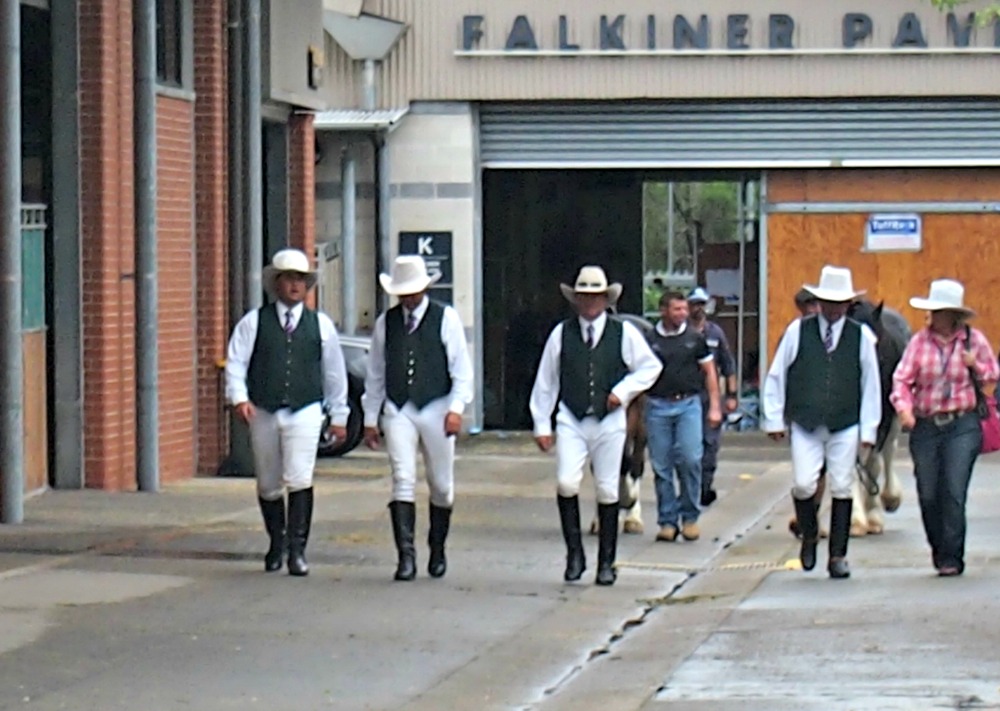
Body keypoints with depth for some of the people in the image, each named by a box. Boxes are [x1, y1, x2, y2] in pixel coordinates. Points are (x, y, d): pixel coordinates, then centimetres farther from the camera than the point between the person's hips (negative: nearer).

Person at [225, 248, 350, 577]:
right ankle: (275, 546, 29)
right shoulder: (254, 322, 4)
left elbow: (334, 371, 13)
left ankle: (297, 549, -15)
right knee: (268, 485, 10)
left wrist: (338, 415, 14)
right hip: (264, 413, 1)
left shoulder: (321, 324, 8)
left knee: (299, 479, -17)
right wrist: (239, 397, -16)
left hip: (305, 412, -1)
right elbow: (236, 362, 0)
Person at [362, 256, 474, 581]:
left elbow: (461, 369, -1)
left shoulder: (446, 318, 1)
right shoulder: (385, 323, 9)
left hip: (436, 409, -1)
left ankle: (437, 551, 25)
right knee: (403, 480, -12)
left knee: (441, 485, 7)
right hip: (398, 410, 1)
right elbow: (375, 374, 14)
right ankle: (406, 555, -16)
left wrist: (456, 408, -13)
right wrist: (370, 419, 11)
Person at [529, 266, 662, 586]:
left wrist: (624, 391, -4)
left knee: (607, 490, 4)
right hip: (571, 419, 0)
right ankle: (574, 553, -4)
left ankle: (606, 563, 13)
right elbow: (545, 381, 9)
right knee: (567, 483, -17)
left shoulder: (624, 333, 3)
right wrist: (541, 424, 7)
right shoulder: (561, 334, 5)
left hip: (609, 421, 0)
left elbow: (650, 367, 12)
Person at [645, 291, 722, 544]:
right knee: (661, 465, 1)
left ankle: (689, 516, 3)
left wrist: (714, 407, 6)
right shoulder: (649, 340, 6)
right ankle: (667, 521, 9)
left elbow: (709, 372, 12)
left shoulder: (694, 338, 8)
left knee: (690, 459, -12)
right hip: (658, 406, 0)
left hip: (688, 403, 0)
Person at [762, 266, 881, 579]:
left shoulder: (861, 336, 2)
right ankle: (809, 536, 17)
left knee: (842, 489, 1)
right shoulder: (798, 330, 1)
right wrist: (774, 419, 3)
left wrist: (868, 430, 3)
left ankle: (838, 556, 10)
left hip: (845, 427, 1)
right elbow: (776, 376, 6)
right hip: (805, 426, -1)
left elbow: (871, 385, 6)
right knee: (804, 485, -11)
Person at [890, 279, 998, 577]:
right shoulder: (920, 340, 2)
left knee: (954, 492, -9)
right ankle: (938, 550, 26)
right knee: (928, 495, 5)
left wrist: (976, 367, -8)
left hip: (962, 426, -2)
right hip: (924, 426, 2)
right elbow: (902, 379, -2)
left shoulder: (974, 339, 2)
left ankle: (951, 558, -2)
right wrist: (904, 407, -21)